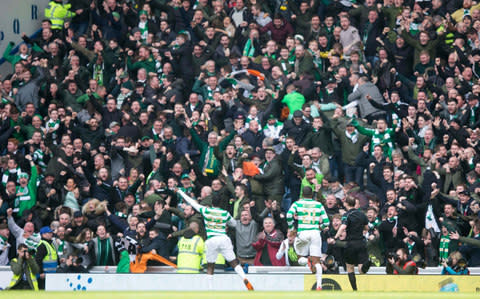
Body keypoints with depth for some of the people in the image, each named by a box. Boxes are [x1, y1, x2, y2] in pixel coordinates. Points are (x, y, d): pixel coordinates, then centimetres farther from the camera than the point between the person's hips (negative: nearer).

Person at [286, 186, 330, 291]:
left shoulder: (297, 203, 7)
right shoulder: (319, 205, 10)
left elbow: (289, 215, -9)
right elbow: (326, 222, 8)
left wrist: (290, 228, 5)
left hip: (302, 233, -1)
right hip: (315, 233, 1)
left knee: (301, 259, 12)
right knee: (316, 260, 3)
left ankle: (306, 260, -25)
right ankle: (319, 285, -13)